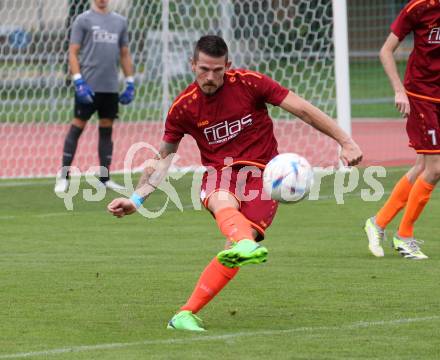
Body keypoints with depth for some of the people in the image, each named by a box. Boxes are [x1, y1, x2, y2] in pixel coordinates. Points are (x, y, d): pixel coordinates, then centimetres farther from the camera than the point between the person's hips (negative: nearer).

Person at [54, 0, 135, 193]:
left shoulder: (120, 21, 13)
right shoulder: (83, 20, -1)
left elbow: (125, 54, 18)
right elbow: (73, 53, -5)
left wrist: (130, 83, 12)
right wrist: (78, 81, -15)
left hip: (111, 87, 5)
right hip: (88, 86, -5)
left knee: (107, 129, 7)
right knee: (77, 126, -4)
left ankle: (104, 178, 11)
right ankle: (63, 176, 1)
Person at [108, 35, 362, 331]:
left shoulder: (248, 83, -6)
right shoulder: (184, 107, 1)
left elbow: (303, 110, -2)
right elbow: (164, 158, 13)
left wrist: (346, 142, -6)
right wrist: (136, 199, 3)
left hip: (261, 173, -1)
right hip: (219, 174, 1)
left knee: (239, 244, -24)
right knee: (223, 201, -39)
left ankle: (187, 314, -19)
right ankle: (245, 244, -72)